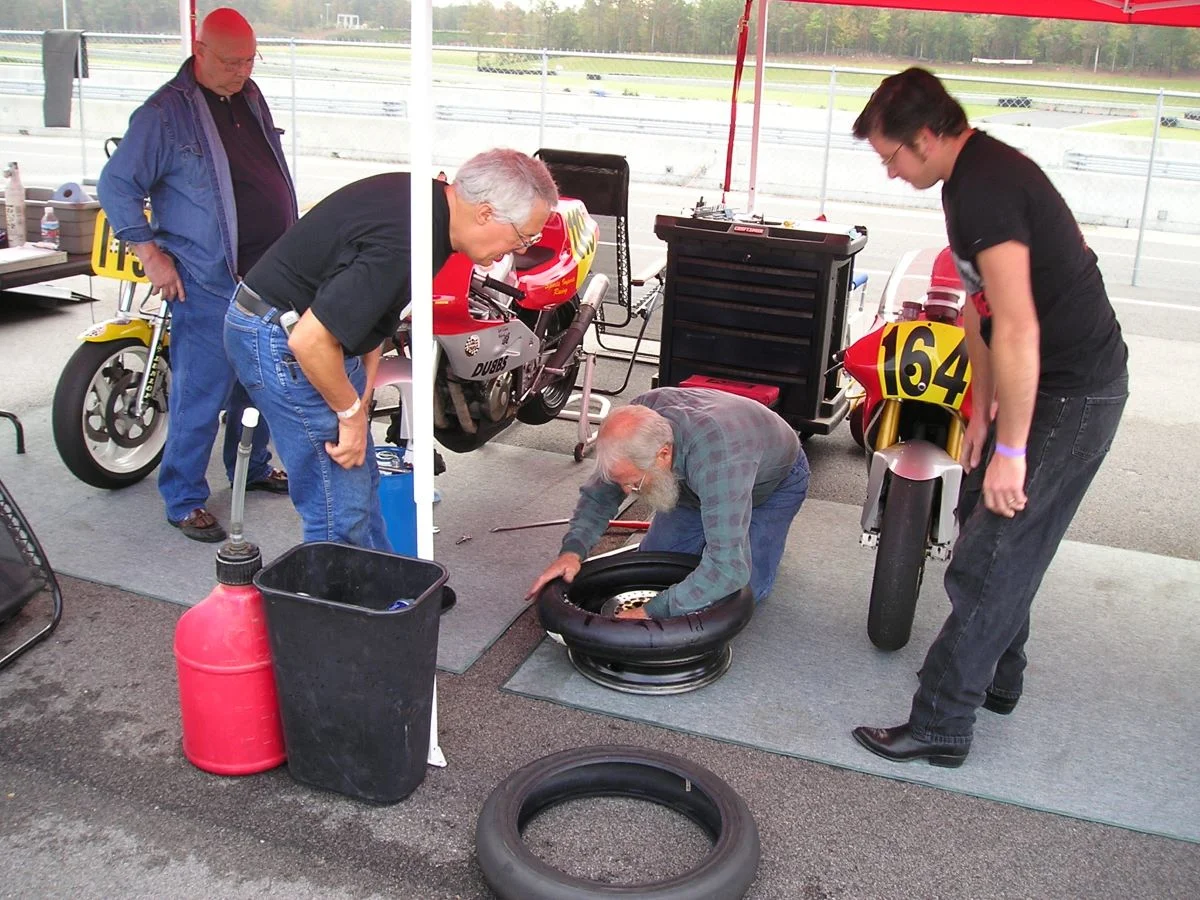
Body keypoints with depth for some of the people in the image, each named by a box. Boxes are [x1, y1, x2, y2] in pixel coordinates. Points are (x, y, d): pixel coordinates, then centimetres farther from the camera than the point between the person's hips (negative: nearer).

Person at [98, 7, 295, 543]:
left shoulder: (251, 98, 13)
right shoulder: (165, 112, -10)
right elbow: (116, 185, -9)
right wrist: (152, 254, -15)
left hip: (268, 275, 8)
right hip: (206, 283, -7)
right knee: (203, 393, -5)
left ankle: (252, 467, 36)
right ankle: (183, 500, 6)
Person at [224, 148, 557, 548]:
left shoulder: (431, 197, 1)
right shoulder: (404, 246, -31)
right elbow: (309, 341, -31)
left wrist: (367, 376, 7)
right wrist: (351, 414, -16)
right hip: (282, 341, -10)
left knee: (362, 481, 19)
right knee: (343, 513, -5)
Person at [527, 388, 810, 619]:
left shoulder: (716, 456, -50)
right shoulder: (639, 418, -31)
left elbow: (728, 568, -51)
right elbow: (599, 493, -15)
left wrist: (652, 612, -52)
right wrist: (572, 550, -33)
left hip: (775, 480, -5)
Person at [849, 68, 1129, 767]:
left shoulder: (985, 189, -22)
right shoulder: (980, 172, 11)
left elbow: (1017, 330, -29)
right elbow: (983, 308, 15)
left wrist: (1010, 451, -25)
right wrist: (983, 412, 14)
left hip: (1071, 395, -10)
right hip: (1062, 384, 10)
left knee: (987, 561, -5)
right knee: (987, 521, 21)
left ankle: (941, 728, 6)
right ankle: (996, 679, 37)